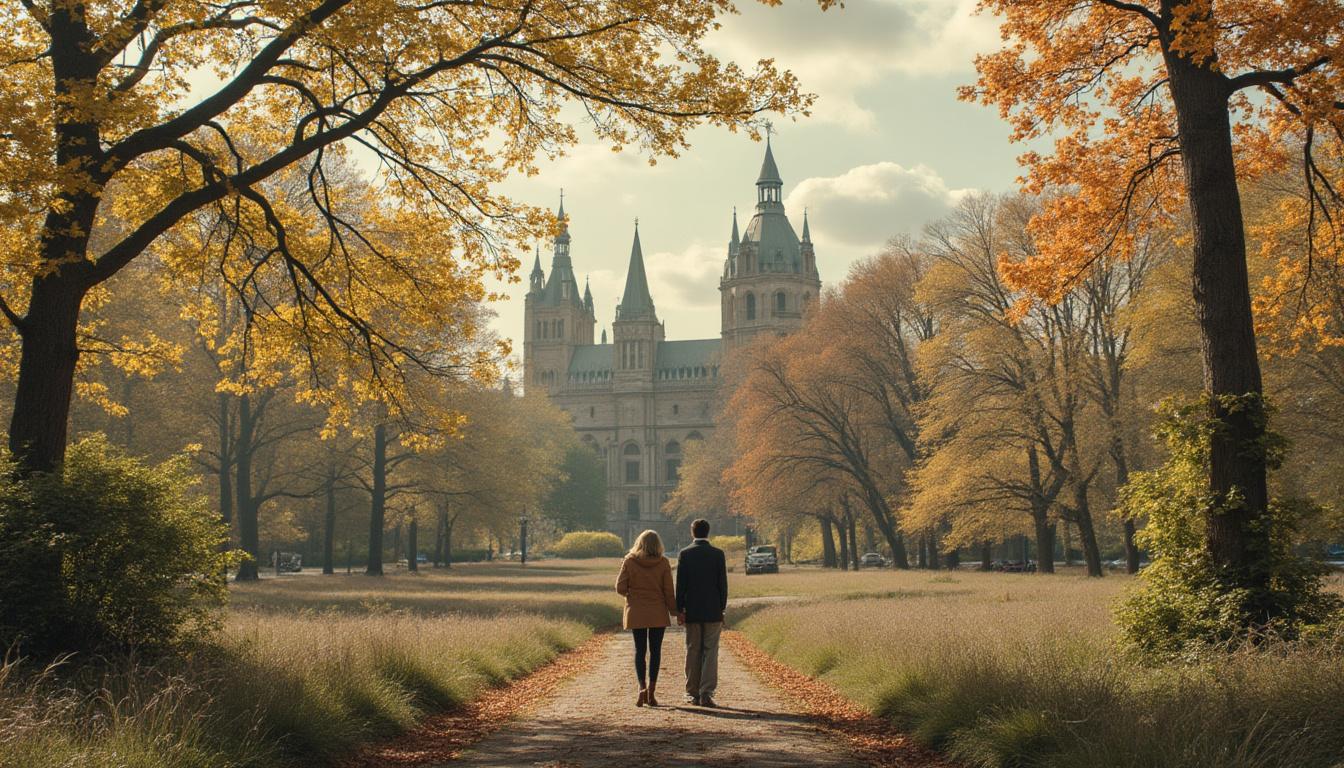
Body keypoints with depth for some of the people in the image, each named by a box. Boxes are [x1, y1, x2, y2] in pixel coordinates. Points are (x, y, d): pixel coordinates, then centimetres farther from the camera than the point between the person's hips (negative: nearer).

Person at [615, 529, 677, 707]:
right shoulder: (663, 563, -5)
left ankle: (642, 687, -10)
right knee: (655, 651, 7)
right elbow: (668, 591, -4)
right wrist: (674, 610, 6)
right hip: (658, 613, 0)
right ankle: (652, 690, 3)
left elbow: (620, 588, -5)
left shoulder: (629, 562, -5)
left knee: (639, 650, 6)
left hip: (636, 612, 0)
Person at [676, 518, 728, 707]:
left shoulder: (685, 554, -2)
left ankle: (693, 694, 11)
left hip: (691, 611, 1)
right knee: (710, 652, 1)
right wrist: (722, 608, 6)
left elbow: (680, 584, -4)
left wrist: (679, 610, 1)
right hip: (713, 611, -1)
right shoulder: (718, 554, -3)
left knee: (693, 652, 8)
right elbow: (723, 584, -2)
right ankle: (706, 693, -7)